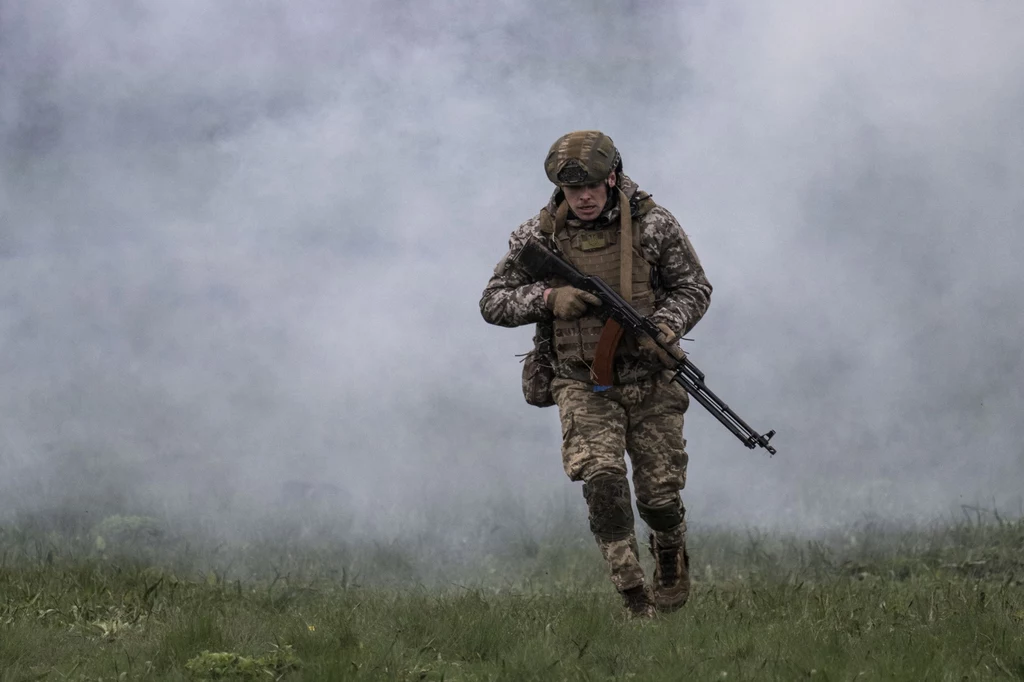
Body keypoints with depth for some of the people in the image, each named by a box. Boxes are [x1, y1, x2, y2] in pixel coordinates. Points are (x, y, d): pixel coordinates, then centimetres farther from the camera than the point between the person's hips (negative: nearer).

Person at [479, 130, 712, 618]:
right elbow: (492, 303, 0)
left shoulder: (652, 225, -7)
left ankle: (672, 569, 38)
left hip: (649, 380, 0)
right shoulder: (538, 236, -5)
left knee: (659, 495, 3)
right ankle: (634, 601, -18)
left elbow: (694, 287, 2)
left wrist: (666, 327, -19)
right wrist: (548, 298, -18)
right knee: (601, 480, -22)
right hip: (583, 386, 0)